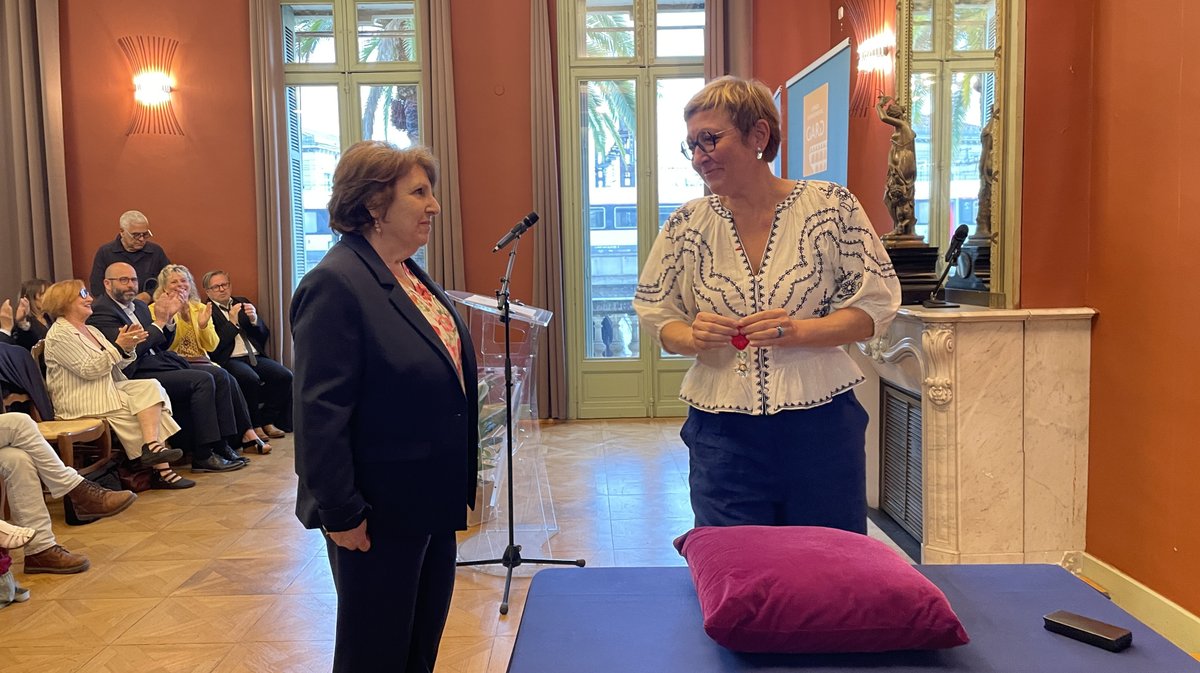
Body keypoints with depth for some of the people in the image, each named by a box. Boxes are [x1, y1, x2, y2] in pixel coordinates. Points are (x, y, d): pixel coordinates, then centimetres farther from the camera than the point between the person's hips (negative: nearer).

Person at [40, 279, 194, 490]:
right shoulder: (59, 334, -7)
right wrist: (118, 346, -20)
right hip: (80, 400, -7)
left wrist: (128, 348, -5)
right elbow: (88, 370, -17)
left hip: (108, 389, 8)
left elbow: (116, 365, 14)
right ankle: (161, 469, -23)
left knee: (151, 387, -17)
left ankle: (152, 447, -31)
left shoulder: (91, 330, 18)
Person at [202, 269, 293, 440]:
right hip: (229, 360, -5)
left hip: (255, 357, 5)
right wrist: (232, 322, -12)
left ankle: (267, 421, -5)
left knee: (285, 375, -20)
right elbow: (213, 346, -10)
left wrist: (254, 319, -4)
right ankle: (253, 426, -14)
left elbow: (265, 335, 16)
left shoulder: (243, 302, 20)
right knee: (251, 379, -34)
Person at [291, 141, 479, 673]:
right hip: (382, 512, -8)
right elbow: (320, 414, -21)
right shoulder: (336, 284, -19)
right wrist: (341, 513, -19)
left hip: (433, 502, 8)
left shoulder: (412, 275, 9)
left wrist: (461, 484, 17)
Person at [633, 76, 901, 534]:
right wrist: (693, 337, -14)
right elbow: (659, 318, 9)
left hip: (820, 427, -1)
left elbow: (874, 308, -2)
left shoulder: (830, 206, -3)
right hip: (722, 433, 1)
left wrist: (799, 331, -19)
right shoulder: (688, 224, 3)